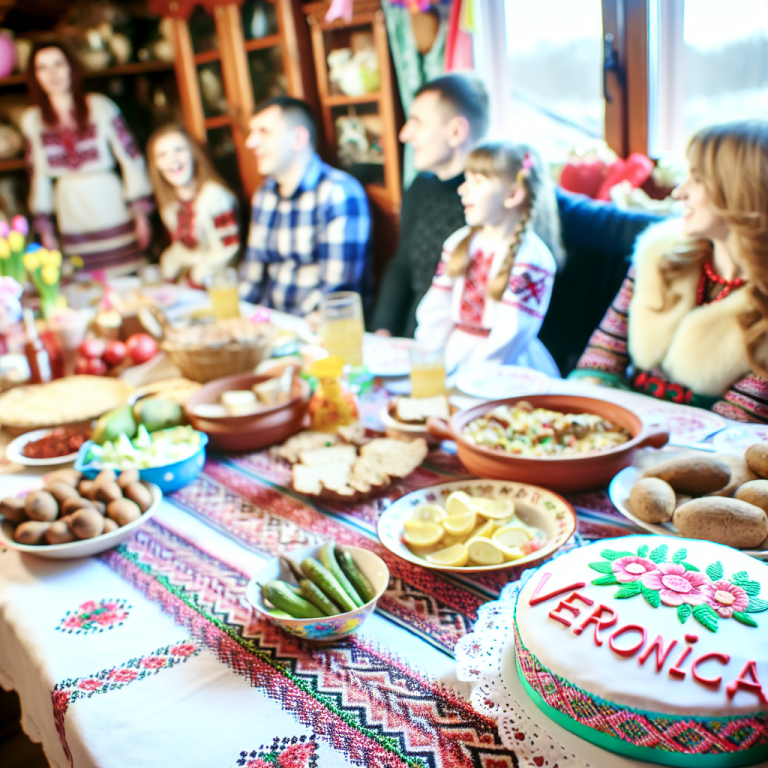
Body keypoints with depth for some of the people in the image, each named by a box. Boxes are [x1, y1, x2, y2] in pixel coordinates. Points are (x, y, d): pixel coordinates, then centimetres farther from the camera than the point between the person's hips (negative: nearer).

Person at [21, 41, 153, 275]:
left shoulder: (100, 106, -3)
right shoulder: (32, 120, 6)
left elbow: (131, 158, -2)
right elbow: (38, 174, 12)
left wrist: (141, 214, -5)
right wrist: (45, 230, 11)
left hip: (115, 216, -2)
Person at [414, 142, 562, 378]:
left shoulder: (531, 258, -11)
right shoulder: (458, 243, 10)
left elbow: (509, 336, -16)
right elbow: (436, 311, 11)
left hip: (505, 369, -5)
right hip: (454, 357, 5)